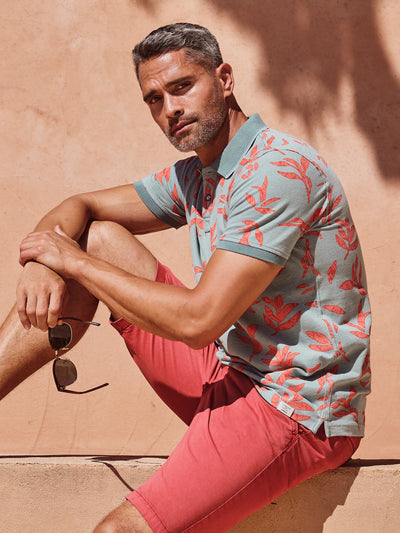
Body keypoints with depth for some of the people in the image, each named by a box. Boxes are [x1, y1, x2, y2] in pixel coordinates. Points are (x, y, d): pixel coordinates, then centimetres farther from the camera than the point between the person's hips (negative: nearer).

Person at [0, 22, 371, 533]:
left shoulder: (279, 170, -20)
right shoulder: (195, 177, 9)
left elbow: (198, 321, -26)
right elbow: (79, 207, 15)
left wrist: (73, 262, -15)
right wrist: (44, 263, -10)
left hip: (296, 412, -8)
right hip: (228, 375, 9)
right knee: (99, 238, 3)